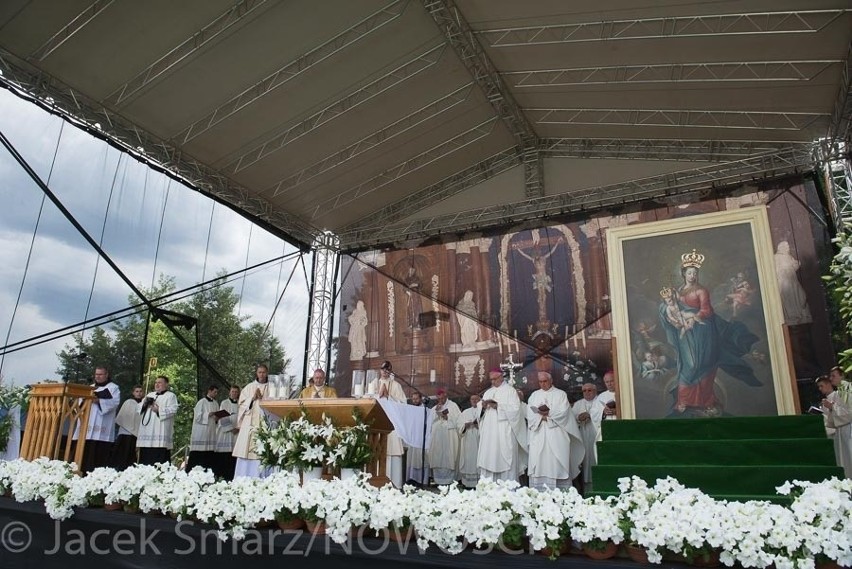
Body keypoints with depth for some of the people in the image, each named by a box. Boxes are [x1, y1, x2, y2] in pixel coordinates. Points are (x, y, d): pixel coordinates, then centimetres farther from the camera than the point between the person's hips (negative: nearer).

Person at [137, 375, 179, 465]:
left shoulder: (170, 396, 4)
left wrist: (159, 410, -18)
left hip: (160, 433, -7)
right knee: (145, 458, 7)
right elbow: (138, 407, 20)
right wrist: (144, 404, -1)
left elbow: (173, 410, -9)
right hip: (146, 431, 7)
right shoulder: (150, 395, 25)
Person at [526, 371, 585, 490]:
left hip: (556, 435, -2)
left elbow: (563, 412, -4)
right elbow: (529, 413, 4)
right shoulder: (534, 395, 16)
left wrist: (548, 413, -14)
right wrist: (541, 417, -12)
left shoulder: (560, 394, 8)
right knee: (537, 461, -4)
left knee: (557, 462, -7)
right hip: (538, 435, 2)